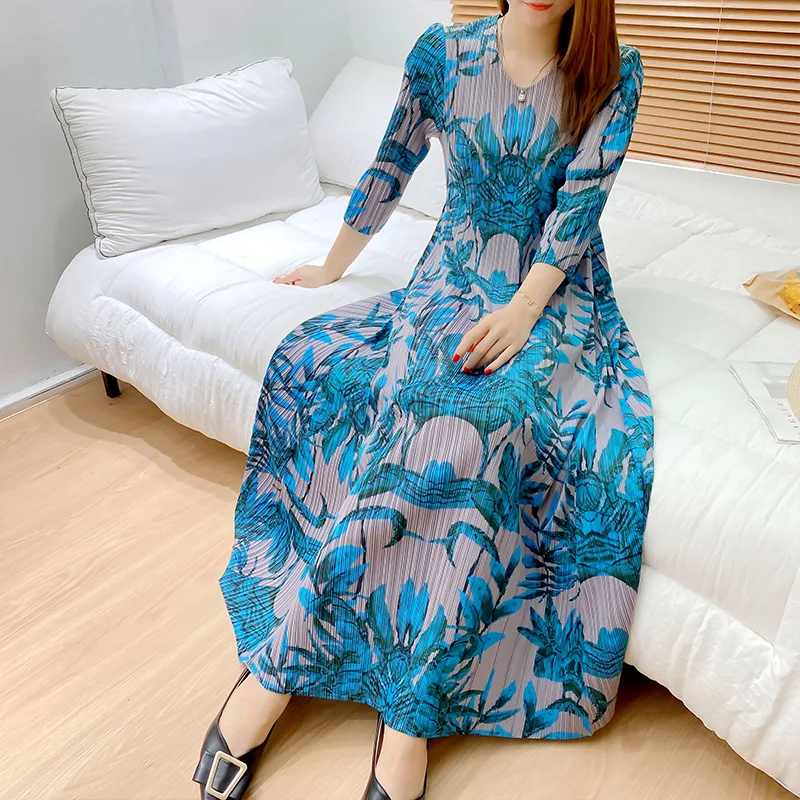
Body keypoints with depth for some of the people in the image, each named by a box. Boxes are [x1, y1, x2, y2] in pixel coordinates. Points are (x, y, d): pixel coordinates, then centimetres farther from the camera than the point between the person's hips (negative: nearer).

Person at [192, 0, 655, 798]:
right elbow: (391, 169, 14)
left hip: (558, 291, -1)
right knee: (315, 355, -27)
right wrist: (331, 266, 21)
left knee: (480, 406, -34)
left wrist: (524, 306, -22)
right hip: (452, 281, 2)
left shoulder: (613, 71, 3)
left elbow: (584, 194, -8)